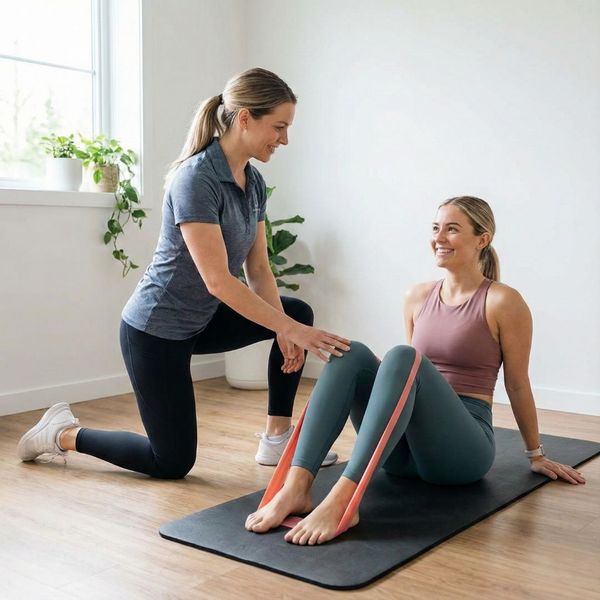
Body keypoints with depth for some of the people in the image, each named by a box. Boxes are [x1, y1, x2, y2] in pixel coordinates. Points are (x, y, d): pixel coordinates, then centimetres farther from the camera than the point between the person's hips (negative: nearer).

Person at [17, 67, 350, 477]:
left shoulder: (254, 181, 1)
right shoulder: (195, 179, -26)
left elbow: (259, 269, 2)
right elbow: (218, 281, -30)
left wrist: (286, 329, -11)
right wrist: (289, 330, -29)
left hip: (201, 321, 9)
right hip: (155, 329, -9)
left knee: (298, 313, 8)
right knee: (173, 462, 3)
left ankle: (278, 439, 13)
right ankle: (63, 433, 21)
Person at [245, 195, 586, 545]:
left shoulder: (503, 302, -4)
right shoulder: (418, 296, 11)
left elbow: (517, 384, 3)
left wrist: (536, 455, 11)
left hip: (463, 447, -5)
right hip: (404, 451, 5)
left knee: (402, 357, -32)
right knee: (352, 353, -21)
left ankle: (343, 498, -45)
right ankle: (296, 487, -36)